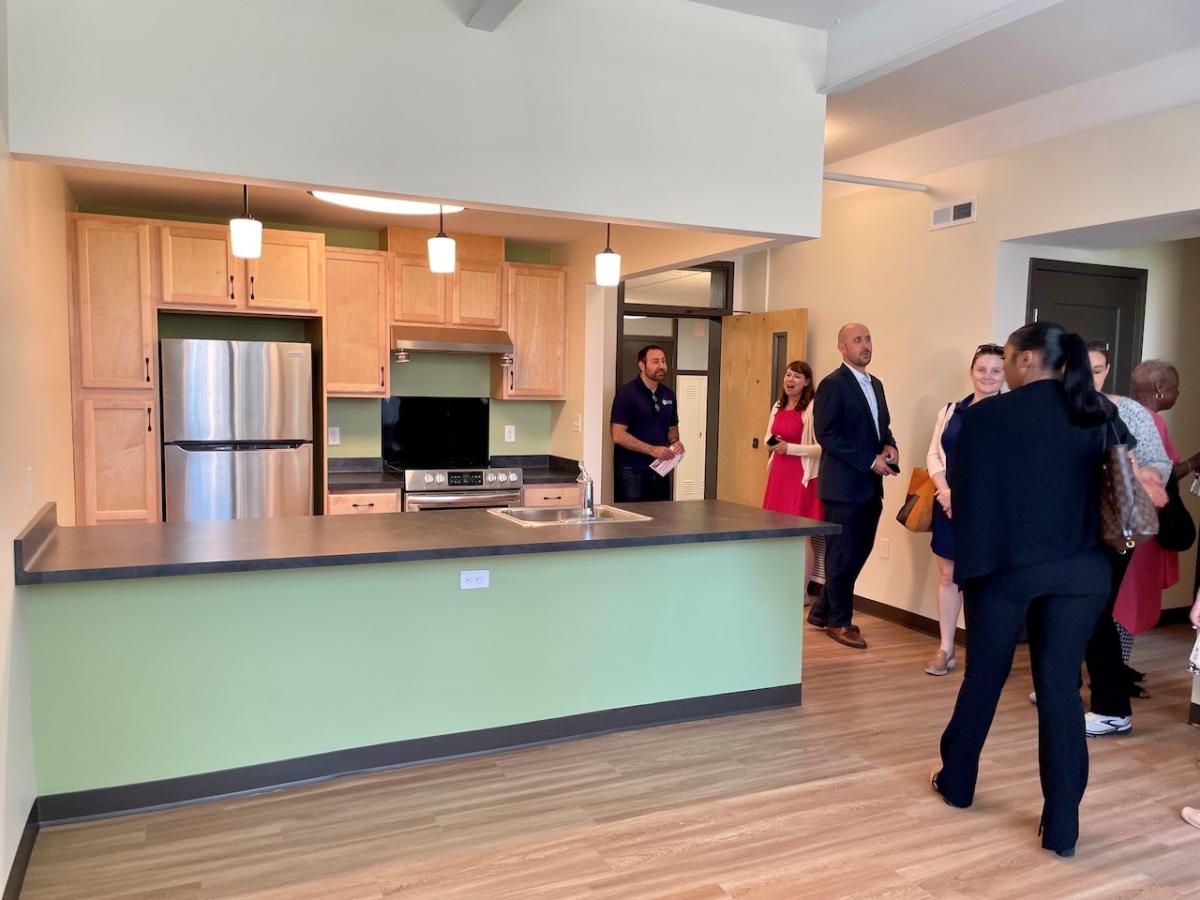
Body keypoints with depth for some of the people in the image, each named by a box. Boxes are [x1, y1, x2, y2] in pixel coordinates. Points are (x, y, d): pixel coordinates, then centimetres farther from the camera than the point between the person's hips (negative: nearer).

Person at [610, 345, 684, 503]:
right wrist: (652, 450, -21)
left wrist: (675, 442, 0)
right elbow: (618, 435, -15)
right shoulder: (626, 393, -9)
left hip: (661, 471, 6)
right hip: (631, 472, -6)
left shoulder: (669, 395, 10)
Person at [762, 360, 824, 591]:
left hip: (802, 476, -7)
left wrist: (789, 448, -20)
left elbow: (821, 447, -16)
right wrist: (771, 443, 0)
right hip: (778, 473, 7)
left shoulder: (812, 408, -11)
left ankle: (802, 592, 7)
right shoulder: (778, 407, 13)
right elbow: (768, 438, 22)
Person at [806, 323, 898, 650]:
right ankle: (839, 621, 17)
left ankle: (822, 610, 27)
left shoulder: (876, 384, 15)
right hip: (844, 485, -8)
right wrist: (870, 461, -18)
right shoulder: (833, 384, -10)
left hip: (870, 485, 8)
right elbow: (826, 435, -17)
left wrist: (890, 447, 0)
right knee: (843, 555, 2)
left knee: (859, 553, 13)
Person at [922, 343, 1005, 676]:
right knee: (948, 575, 9)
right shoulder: (951, 409, 9)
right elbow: (934, 454, 7)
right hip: (950, 506, 4)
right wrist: (944, 490, -10)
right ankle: (946, 649, 19)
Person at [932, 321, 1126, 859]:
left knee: (983, 678, 14)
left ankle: (956, 783, 33)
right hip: (1080, 569, 3)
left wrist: (972, 557, 4)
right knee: (1061, 689, 8)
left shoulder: (986, 416, -9)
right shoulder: (1100, 415, 3)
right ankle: (1061, 826, 12)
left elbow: (962, 494, -7)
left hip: (1006, 567, -2)